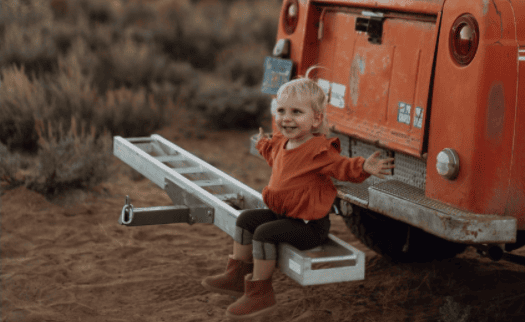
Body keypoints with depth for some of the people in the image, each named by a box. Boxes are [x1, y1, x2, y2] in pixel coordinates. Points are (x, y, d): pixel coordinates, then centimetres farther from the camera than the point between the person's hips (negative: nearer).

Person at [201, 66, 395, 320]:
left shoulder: (319, 150, -20)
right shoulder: (283, 143, 8)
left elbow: (342, 167, -27)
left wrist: (364, 167, -46)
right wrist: (264, 144, 46)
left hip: (310, 224, -10)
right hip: (283, 213, 10)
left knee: (264, 233, -23)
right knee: (246, 219, 11)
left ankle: (260, 293, -11)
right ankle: (237, 276, 20)